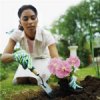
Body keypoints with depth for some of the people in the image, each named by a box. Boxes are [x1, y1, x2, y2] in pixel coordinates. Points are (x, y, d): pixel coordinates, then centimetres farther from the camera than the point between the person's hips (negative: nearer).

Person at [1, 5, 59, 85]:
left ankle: (47, 73, 5)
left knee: (35, 79, -29)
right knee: (20, 80, -24)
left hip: (42, 60, -2)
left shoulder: (46, 35, -32)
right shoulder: (17, 34, -26)